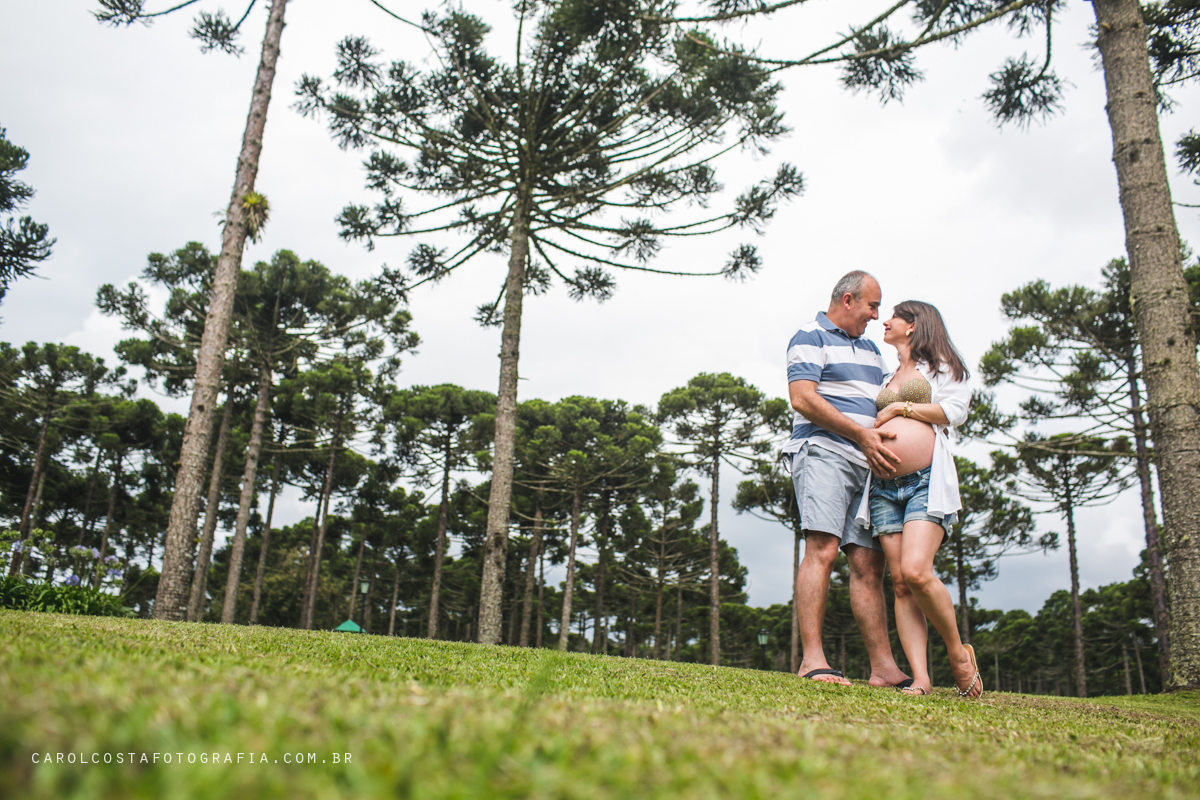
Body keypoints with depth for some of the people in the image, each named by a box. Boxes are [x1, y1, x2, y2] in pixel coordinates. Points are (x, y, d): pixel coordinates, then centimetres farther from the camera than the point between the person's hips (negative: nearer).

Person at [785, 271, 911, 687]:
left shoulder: (870, 349, 28)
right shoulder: (810, 338, 3)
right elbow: (803, 399, -11)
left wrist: (881, 442, 8)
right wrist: (861, 434, -14)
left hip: (867, 464, 7)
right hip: (823, 452, -7)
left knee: (868, 563, 1)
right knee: (822, 549, -18)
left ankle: (883, 667, 0)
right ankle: (812, 660, -20)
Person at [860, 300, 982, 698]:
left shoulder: (941, 365, 13)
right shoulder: (885, 378, 29)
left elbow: (956, 410, -3)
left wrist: (901, 408, -2)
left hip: (926, 479, -5)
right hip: (884, 485, 5)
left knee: (916, 571, -22)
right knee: (900, 584, -6)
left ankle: (958, 652, 0)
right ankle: (920, 679, -7)